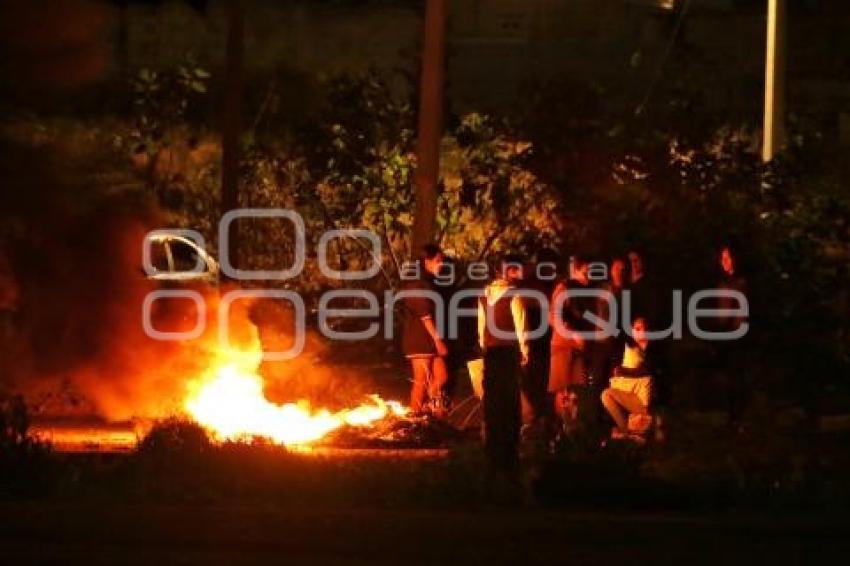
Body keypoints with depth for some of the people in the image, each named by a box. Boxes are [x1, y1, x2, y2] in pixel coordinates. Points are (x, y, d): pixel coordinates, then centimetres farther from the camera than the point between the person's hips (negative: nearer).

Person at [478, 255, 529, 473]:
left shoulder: (486, 293, 7)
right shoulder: (512, 294, -11)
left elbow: (481, 321, 11)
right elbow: (519, 323, -12)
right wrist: (524, 349, -2)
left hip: (490, 349, 6)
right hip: (509, 349, -6)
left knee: (491, 398, 12)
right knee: (509, 399, -1)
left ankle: (491, 449, 16)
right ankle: (508, 452, 0)